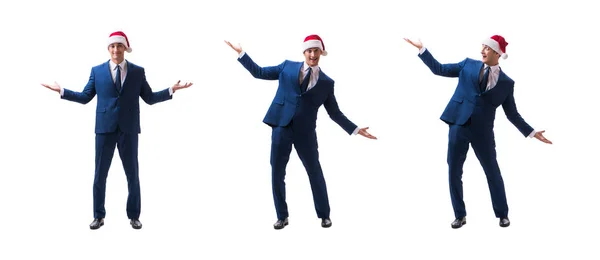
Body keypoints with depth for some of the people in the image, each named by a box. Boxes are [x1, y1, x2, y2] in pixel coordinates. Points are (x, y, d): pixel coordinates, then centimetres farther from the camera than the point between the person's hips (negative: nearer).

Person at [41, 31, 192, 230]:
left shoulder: (138, 71, 6)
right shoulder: (97, 71, 6)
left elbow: (150, 98, 8)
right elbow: (85, 97, 8)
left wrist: (171, 90, -3)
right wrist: (62, 91, 0)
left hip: (128, 129, 0)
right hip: (105, 128, 0)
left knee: (132, 173, 5)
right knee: (100, 173, 4)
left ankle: (134, 216, 16)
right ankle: (99, 216, 14)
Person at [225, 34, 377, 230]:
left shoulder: (326, 82, 7)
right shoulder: (287, 67, 8)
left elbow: (334, 112, 10)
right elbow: (259, 73, 12)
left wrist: (355, 129, 3)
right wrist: (241, 53, 5)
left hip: (305, 132, -1)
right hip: (282, 126, 1)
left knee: (315, 173, 5)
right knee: (277, 174, 4)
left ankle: (324, 215, 21)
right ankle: (282, 216, 17)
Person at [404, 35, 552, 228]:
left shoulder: (506, 83, 4)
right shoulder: (468, 65, 8)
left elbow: (512, 113, 8)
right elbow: (439, 69, 10)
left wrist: (531, 132, 1)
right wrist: (422, 49, 3)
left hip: (483, 132, -1)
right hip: (459, 125, 1)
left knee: (493, 173, 6)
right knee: (454, 173, 5)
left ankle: (502, 215, 23)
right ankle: (460, 215, 19)